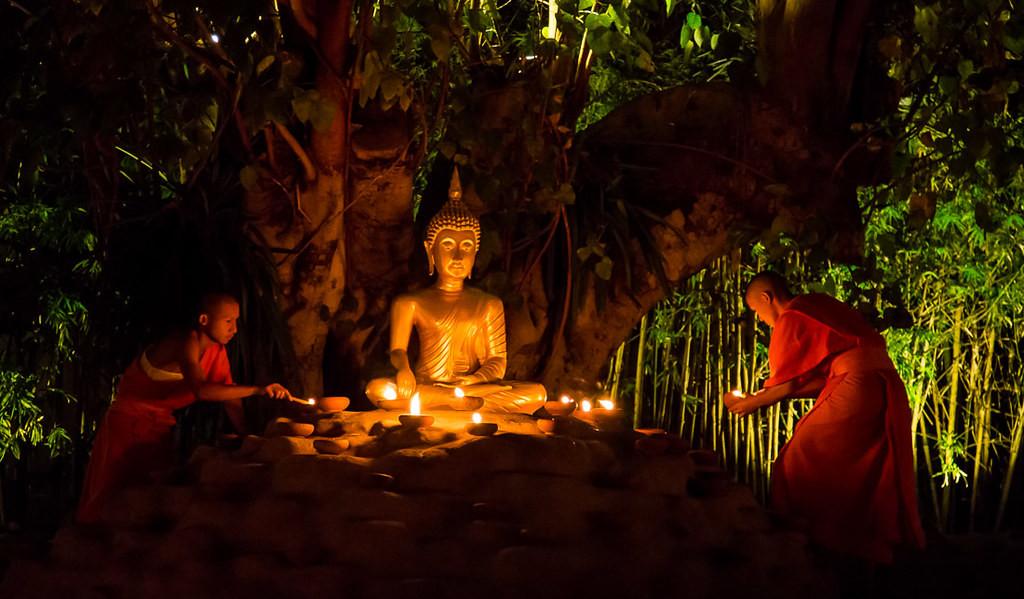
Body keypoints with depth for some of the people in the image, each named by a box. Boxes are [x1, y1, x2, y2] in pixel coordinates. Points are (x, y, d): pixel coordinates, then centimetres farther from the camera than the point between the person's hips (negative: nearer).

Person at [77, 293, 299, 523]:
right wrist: (257, 390, -43)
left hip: (160, 424, 8)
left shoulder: (218, 352, -1)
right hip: (130, 419, -7)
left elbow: (230, 394, 2)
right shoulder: (187, 342, -26)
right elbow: (201, 390, -42)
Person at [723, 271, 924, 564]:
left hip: (857, 386, -9)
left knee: (802, 463, -1)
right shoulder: (819, 305, 21)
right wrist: (770, 395, 22)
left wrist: (748, 403, 12)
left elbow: (787, 385, -2)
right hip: (887, 385, 9)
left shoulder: (790, 319, -3)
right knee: (873, 475, 16)